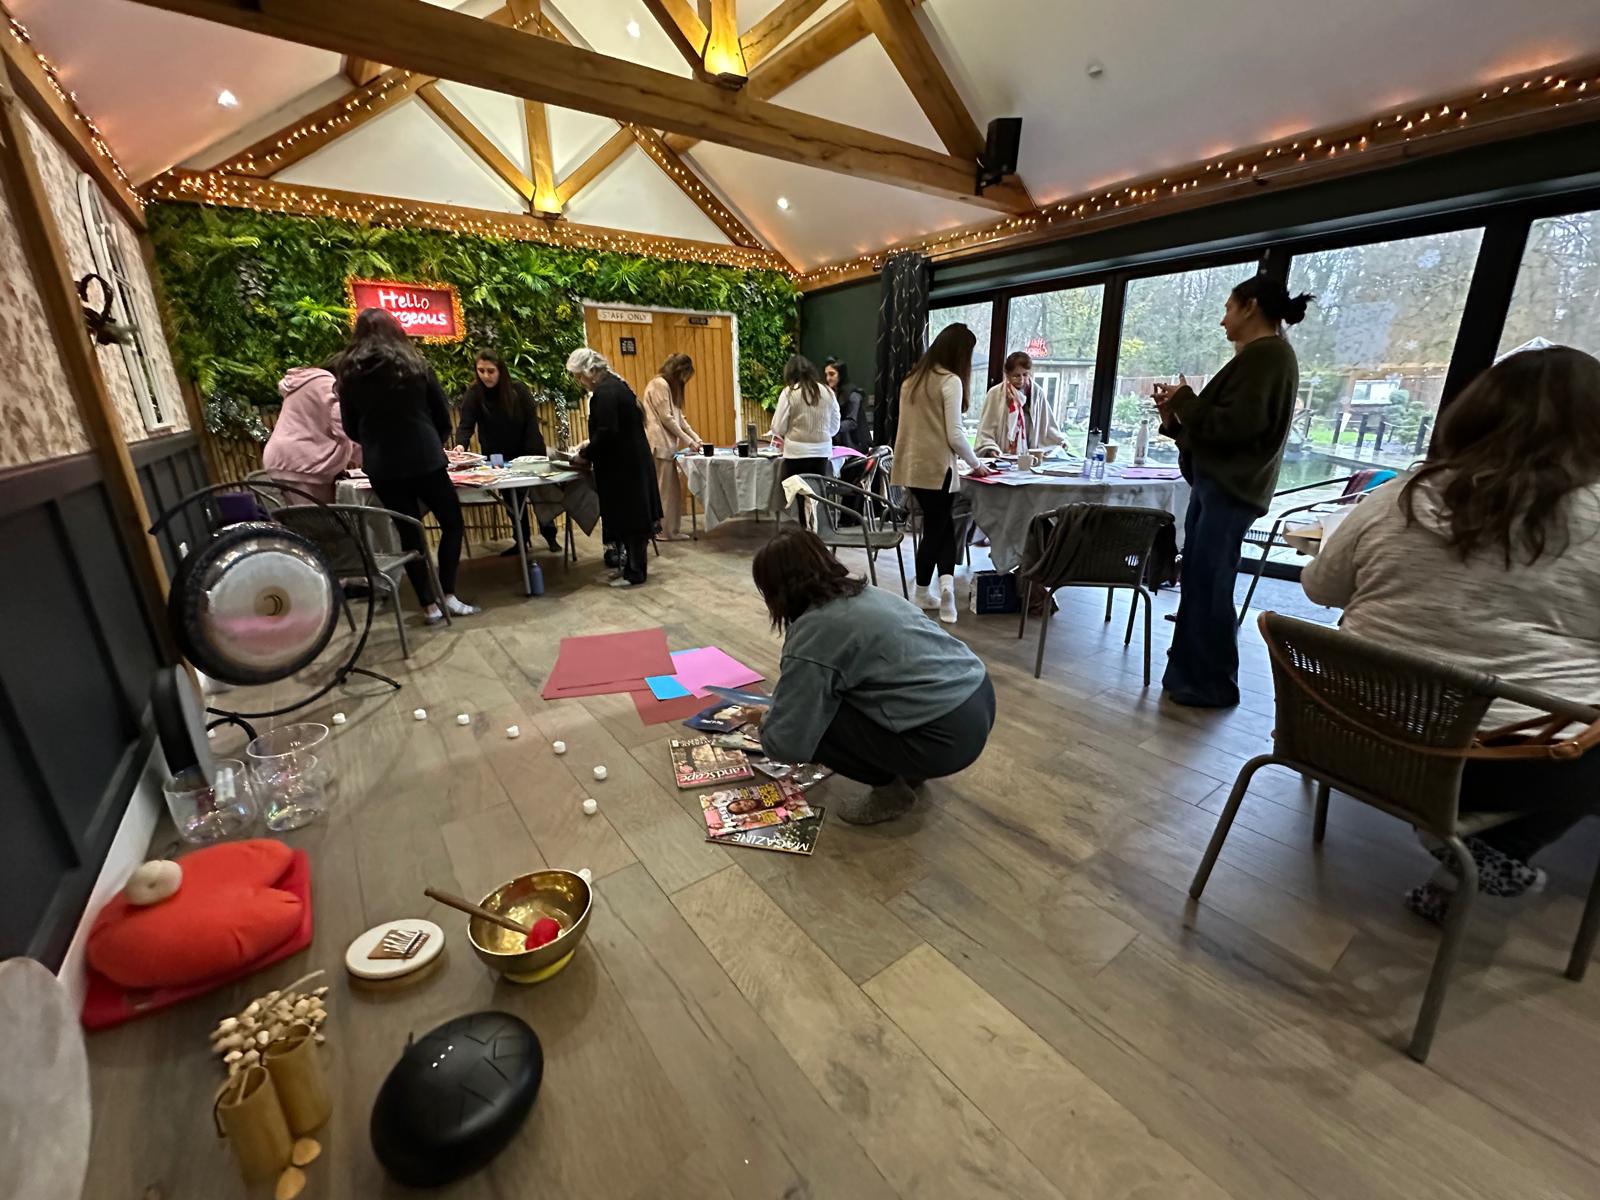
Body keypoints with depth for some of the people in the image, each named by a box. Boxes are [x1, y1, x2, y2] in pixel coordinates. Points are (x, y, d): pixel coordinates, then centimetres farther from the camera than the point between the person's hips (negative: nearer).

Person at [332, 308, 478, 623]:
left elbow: (350, 428, 12)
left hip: (381, 466, 2)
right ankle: (448, 595, 3)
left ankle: (429, 605, 8)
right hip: (424, 459, -2)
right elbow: (443, 416, 4)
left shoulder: (348, 373, 7)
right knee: (452, 522, 11)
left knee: (409, 532, 8)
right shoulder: (414, 365, 2)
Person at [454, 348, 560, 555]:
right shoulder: (473, 394, -12)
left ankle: (550, 535, 18)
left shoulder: (518, 390, -12)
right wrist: (461, 445, -40)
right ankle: (522, 539, 19)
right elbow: (465, 424, -19)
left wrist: (533, 456, -17)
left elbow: (532, 423, -11)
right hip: (498, 458, 1)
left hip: (527, 454, -1)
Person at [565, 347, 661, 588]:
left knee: (626, 517, -2)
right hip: (634, 461, 10)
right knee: (632, 515, 14)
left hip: (623, 467, -10)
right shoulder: (615, 385, 14)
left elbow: (607, 432, -23)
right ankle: (631, 565, 23)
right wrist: (591, 445, 16)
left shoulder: (604, 392, -16)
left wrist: (585, 455, -11)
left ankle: (634, 572, 6)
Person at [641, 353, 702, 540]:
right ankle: (670, 531, -2)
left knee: (669, 488, 8)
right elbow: (667, 418, -15)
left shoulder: (669, 386, 21)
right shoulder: (660, 384, -10)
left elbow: (679, 417, 19)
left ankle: (667, 528, 11)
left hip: (666, 444, 10)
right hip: (660, 444, -10)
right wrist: (688, 441, -12)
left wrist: (696, 437, 9)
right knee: (667, 489, -6)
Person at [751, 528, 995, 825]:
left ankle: (891, 790, 9)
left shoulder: (811, 632, -13)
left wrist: (767, 722, 14)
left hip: (948, 735, -9)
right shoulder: (866, 593, 14)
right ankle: (907, 771, 25)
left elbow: (785, 743, -10)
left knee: (813, 719, -2)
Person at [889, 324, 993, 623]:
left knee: (941, 526, 12)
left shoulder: (913, 377, 14)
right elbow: (954, 435, -12)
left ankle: (926, 592, 8)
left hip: (913, 464, 7)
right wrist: (975, 464, 3)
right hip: (936, 466, -7)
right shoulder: (951, 381, -9)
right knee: (937, 528, 8)